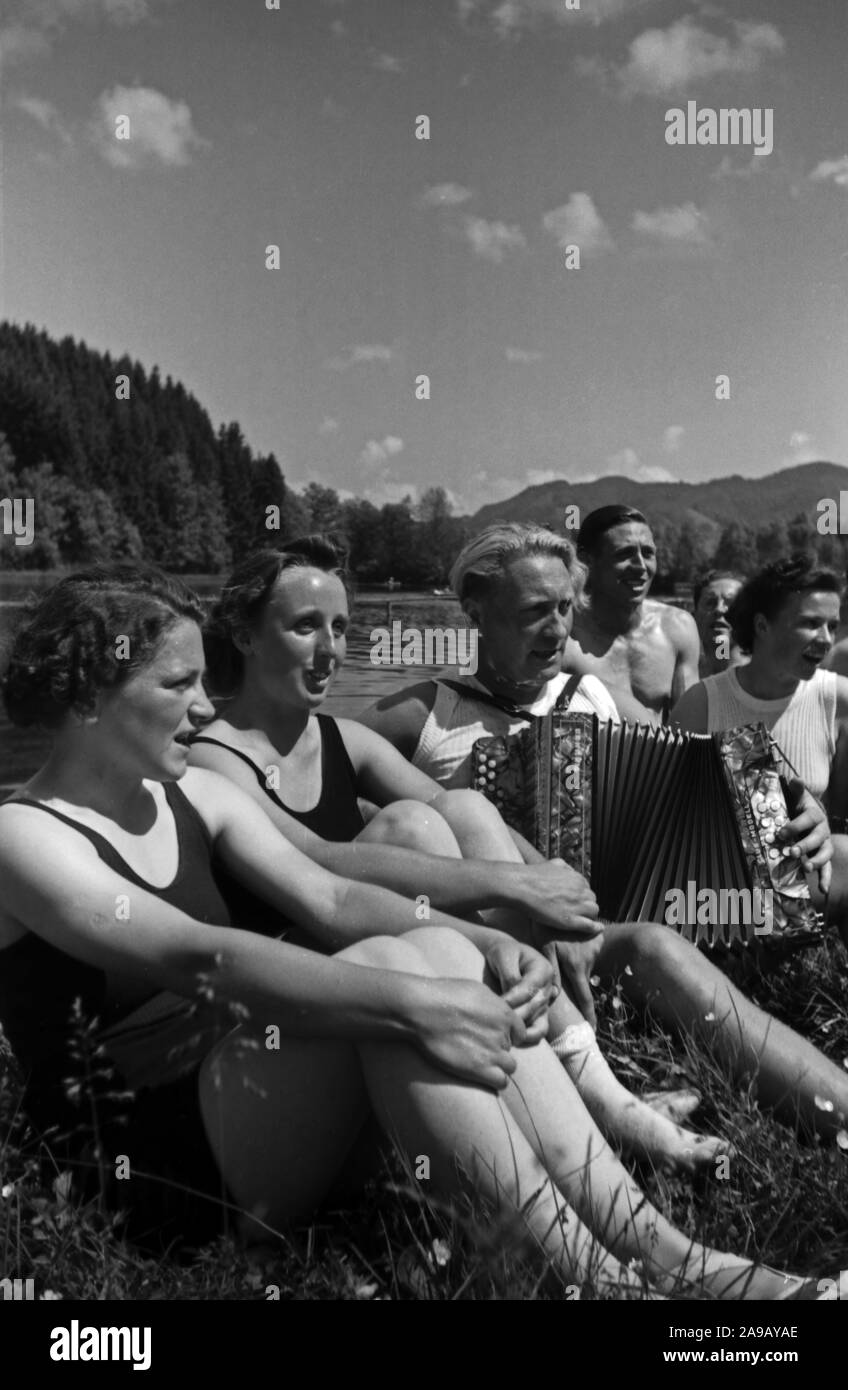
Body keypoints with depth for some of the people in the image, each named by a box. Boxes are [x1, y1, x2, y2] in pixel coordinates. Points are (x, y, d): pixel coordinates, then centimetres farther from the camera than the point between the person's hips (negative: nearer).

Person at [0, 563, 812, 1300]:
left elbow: (329, 901, -1)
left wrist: (490, 946, -17)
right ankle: (593, 1273, -25)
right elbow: (198, 956, -28)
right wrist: (411, 1000, -36)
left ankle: (657, 1250, -20)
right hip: (151, 1164, -6)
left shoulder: (193, 794, 10)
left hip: (245, 1083, 6)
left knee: (443, 953, -21)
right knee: (400, 969, -30)